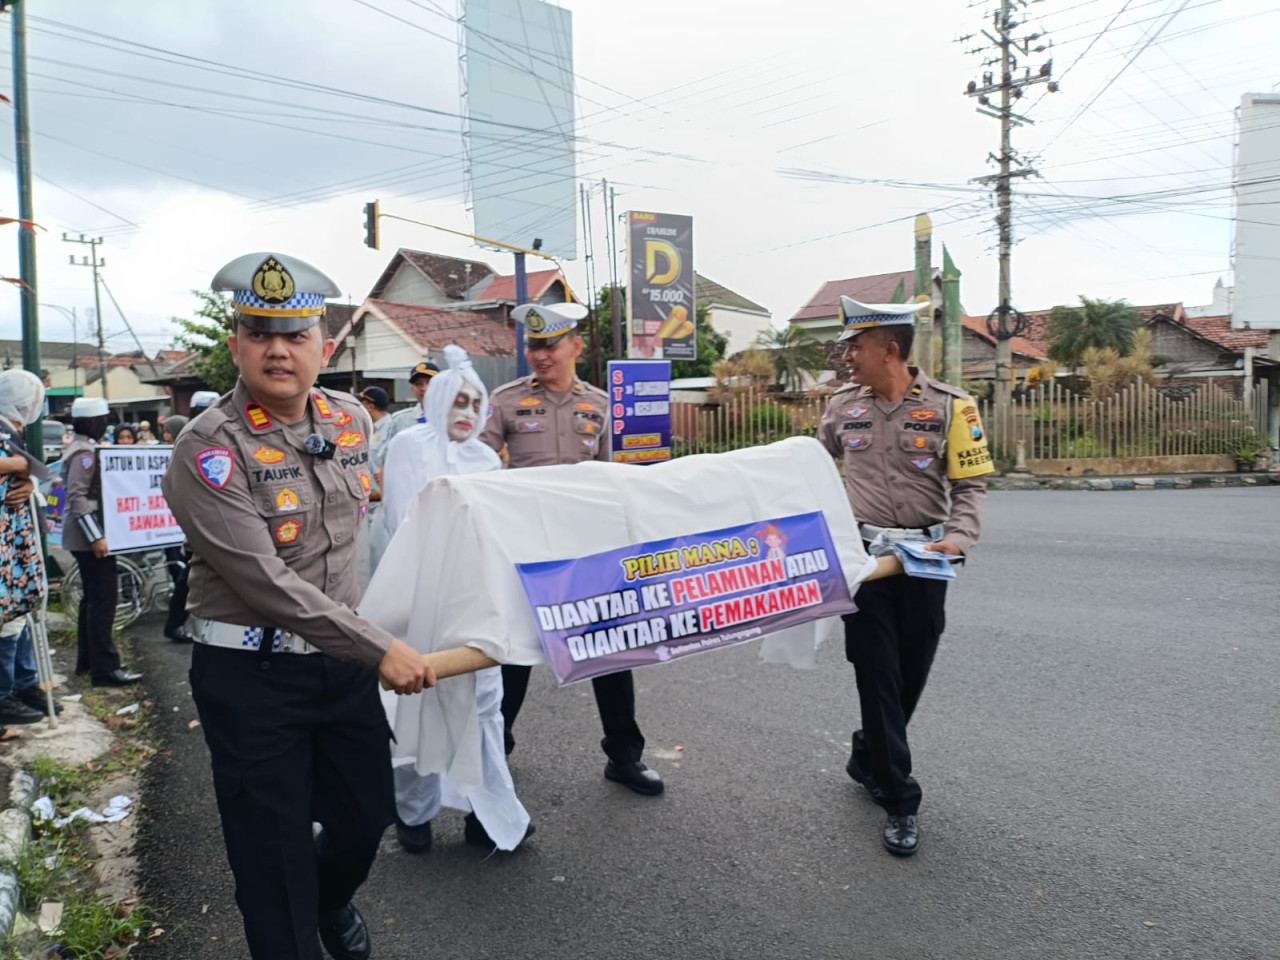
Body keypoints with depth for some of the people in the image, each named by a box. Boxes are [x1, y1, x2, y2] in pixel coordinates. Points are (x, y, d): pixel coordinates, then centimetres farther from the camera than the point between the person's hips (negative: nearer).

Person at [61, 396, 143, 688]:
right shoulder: (84, 452, -16)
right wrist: (96, 536, -25)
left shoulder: (83, 448, 15)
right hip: (89, 536, -11)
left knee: (93, 597, 16)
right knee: (103, 599, -10)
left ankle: (88, 659, 24)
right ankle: (104, 668, -8)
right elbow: (77, 497, -23)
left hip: (88, 535, 11)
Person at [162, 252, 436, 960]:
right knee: (273, 848, 6)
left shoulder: (352, 419, 3)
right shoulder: (208, 448, -17)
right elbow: (266, 583, -23)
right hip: (250, 675, -5)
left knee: (368, 815, 18)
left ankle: (331, 900, 51)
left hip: (342, 661, 6)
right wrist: (378, 649, -24)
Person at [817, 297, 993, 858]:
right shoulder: (843, 405, 3)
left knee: (911, 674, 12)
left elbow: (970, 484, -5)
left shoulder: (948, 406, -6)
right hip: (864, 555, 1)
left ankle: (867, 760, 37)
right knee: (878, 677, -1)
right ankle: (900, 803, 10)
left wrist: (959, 538, -19)